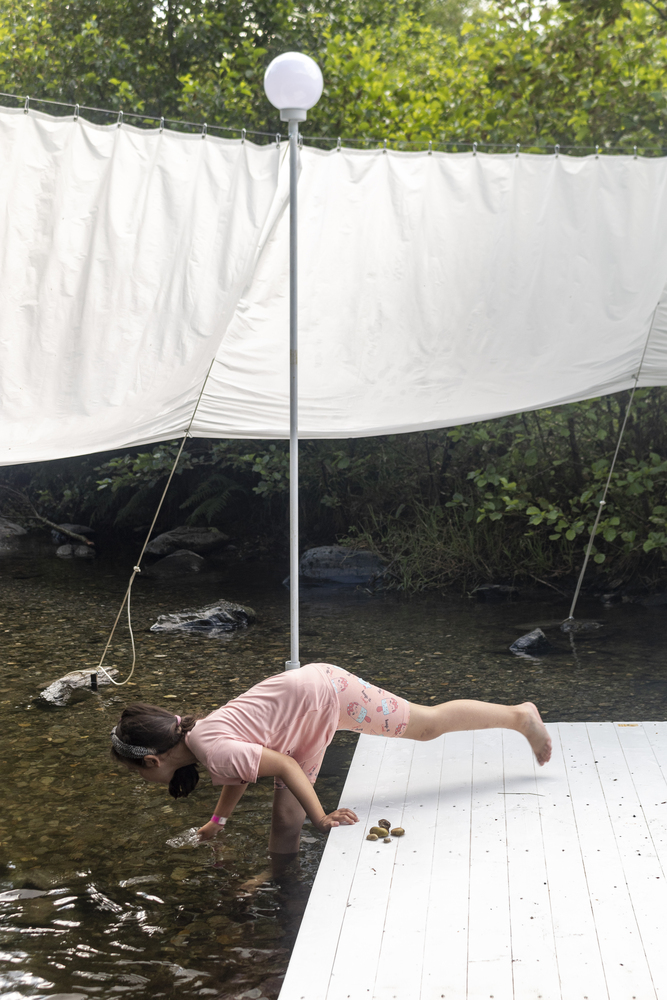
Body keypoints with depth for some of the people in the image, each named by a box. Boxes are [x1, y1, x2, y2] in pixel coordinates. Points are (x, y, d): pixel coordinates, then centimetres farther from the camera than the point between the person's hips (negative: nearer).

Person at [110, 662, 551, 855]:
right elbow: (241, 773, 16)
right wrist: (218, 820, 19)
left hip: (324, 691, -8)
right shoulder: (194, 735, -1)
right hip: (308, 718, 8)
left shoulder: (216, 752, -28)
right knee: (286, 821, 7)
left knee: (429, 724, 7)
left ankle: (520, 717, 21)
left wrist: (320, 817, -17)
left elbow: (283, 764, -24)